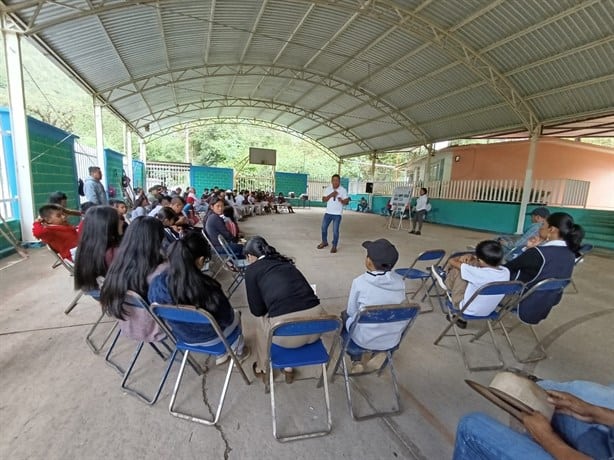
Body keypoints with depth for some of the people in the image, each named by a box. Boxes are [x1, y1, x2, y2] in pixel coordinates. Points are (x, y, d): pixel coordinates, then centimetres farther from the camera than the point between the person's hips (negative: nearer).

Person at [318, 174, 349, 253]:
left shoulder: (343, 190, -6)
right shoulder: (328, 189, 2)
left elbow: (347, 201, -8)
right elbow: (324, 200, -2)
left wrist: (342, 200, -30)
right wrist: (331, 195, -17)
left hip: (337, 214, -3)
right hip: (328, 212, 4)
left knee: (335, 230, -4)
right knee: (324, 227, 11)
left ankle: (334, 246, 14)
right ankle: (324, 242, 34)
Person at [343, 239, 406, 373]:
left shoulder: (359, 282, -20)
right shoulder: (400, 281, -9)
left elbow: (352, 311, -7)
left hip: (364, 339, -4)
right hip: (393, 340, 4)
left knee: (346, 315, 26)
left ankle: (356, 362, 21)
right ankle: (382, 352, 24)